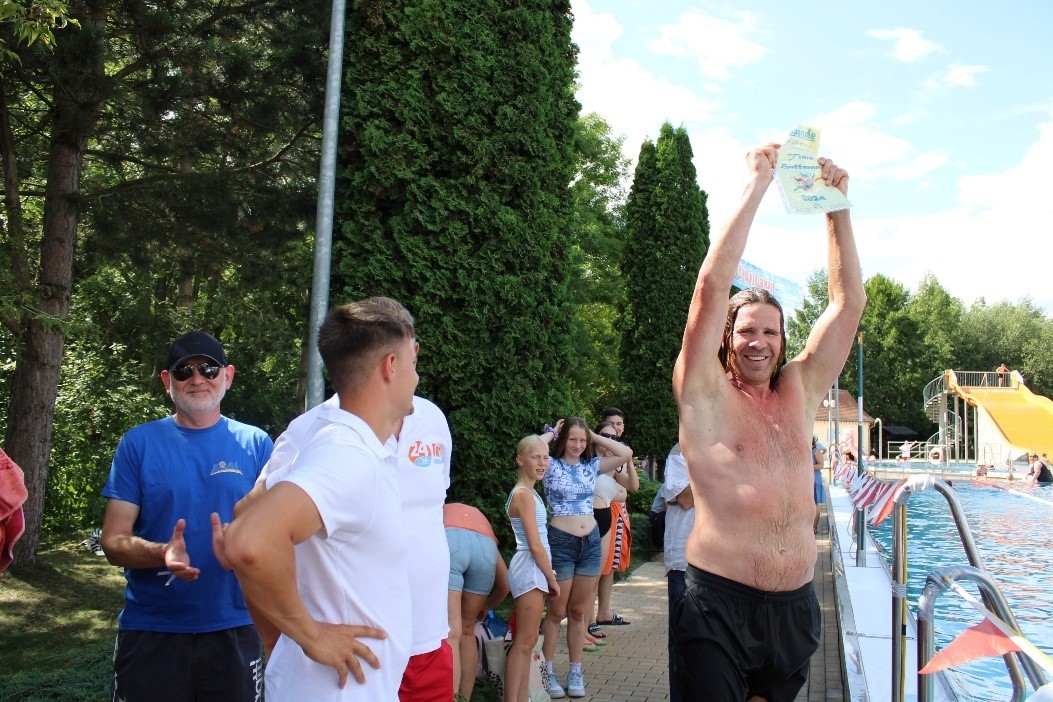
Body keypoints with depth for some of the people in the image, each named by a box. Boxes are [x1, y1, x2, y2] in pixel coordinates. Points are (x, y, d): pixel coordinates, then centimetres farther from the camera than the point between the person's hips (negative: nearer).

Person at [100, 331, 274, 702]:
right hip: (150, 631, 0)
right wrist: (162, 553, -23)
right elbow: (113, 542, -3)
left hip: (233, 629, 1)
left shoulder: (256, 444, 2)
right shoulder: (139, 442, 0)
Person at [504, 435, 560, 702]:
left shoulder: (527, 492, 15)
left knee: (525, 642, 12)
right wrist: (552, 578, -9)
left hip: (533, 570, 10)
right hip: (531, 569, -10)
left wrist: (547, 574, 15)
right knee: (524, 642, -7)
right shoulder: (525, 494, -15)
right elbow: (535, 545, -17)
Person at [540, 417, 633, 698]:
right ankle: (547, 671, 12)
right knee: (556, 611, 2)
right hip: (560, 541, -4)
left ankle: (575, 671, 18)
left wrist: (596, 437, 6)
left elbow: (626, 454, 5)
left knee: (578, 611, 11)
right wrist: (552, 433, -5)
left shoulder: (592, 465, 9)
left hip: (591, 541, 4)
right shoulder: (552, 465, -3)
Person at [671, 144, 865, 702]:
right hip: (719, 603, -5)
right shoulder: (705, 394, -2)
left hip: (795, 605, 5)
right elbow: (714, 284, -10)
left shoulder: (800, 391, 11)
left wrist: (835, 205, 8)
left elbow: (849, 301, 12)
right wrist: (758, 183, -7)